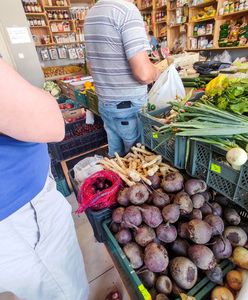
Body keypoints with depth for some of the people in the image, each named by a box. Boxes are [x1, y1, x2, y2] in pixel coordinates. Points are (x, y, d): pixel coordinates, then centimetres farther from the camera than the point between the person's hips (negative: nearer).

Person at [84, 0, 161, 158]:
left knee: (115, 156, 21)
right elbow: (143, 73, -23)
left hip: (104, 103, 8)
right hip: (129, 105, -7)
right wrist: (156, 72, -1)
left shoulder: (91, 14, 12)